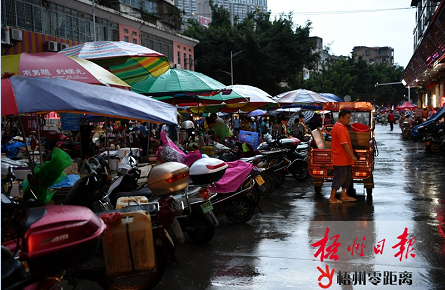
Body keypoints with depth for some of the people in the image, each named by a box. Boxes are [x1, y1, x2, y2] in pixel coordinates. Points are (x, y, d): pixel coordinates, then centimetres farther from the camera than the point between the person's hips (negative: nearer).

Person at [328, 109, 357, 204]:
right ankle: (332, 198, 3)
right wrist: (352, 156, -19)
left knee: (347, 176, 16)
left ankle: (344, 195, 25)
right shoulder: (340, 128, -19)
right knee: (339, 177, -4)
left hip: (344, 158, 11)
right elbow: (345, 144, -23)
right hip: (340, 158, -11)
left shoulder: (338, 126, 15)